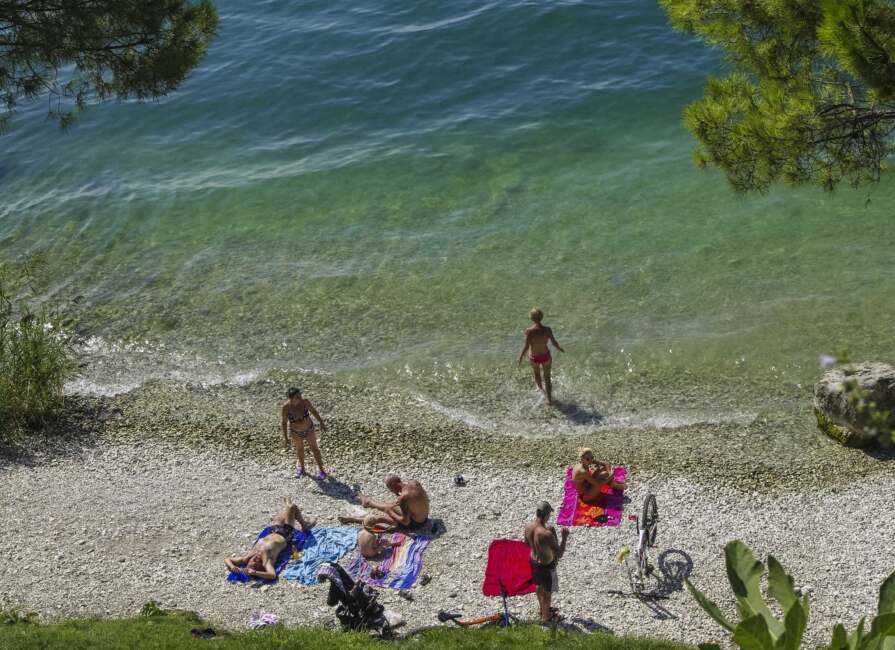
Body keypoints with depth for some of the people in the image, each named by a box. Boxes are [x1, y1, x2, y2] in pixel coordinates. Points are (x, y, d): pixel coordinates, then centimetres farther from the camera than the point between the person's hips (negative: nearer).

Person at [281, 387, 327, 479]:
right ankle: (301, 466, 49)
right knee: (299, 449, 23)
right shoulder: (285, 407, -30)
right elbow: (284, 422, -17)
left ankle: (321, 471, 25)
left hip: (308, 429, 0)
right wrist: (285, 438, -14)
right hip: (295, 432, 0)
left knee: (314, 448, 10)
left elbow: (313, 410, -9)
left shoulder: (304, 401, -26)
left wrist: (321, 423, -3)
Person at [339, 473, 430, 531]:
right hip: (424, 518, 7)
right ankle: (370, 503, 55)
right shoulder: (415, 483, -10)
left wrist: (390, 513, -15)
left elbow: (405, 521, -30)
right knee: (390, 505, 26)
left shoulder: (403, 497, -33)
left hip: (414, 524, -7)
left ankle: (351, 519, 25)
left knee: (380, 518, 7)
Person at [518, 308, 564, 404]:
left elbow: (526, 347, -27)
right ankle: (549, 399, 31)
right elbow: (554, 343, -13)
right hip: (546, 356, 0)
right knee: (547, 377, 24)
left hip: (534, 357, 0)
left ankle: (541, 388, 62)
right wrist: (560, 348, 10)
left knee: (536, 373, 33)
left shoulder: (529, 331, -30)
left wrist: (520, 357, -8)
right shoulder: (547, 329, -24)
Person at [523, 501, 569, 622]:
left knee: (540, 586, 31)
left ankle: (543, 609, 54)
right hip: (546, 565, -7)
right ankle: (546, 616, 41)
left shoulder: (528, 526, -16)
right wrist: (564, 538, -18)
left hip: (533, 561, 7)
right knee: (548, 591, 20)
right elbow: (559, 554, -29)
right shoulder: (547, 534, -38)